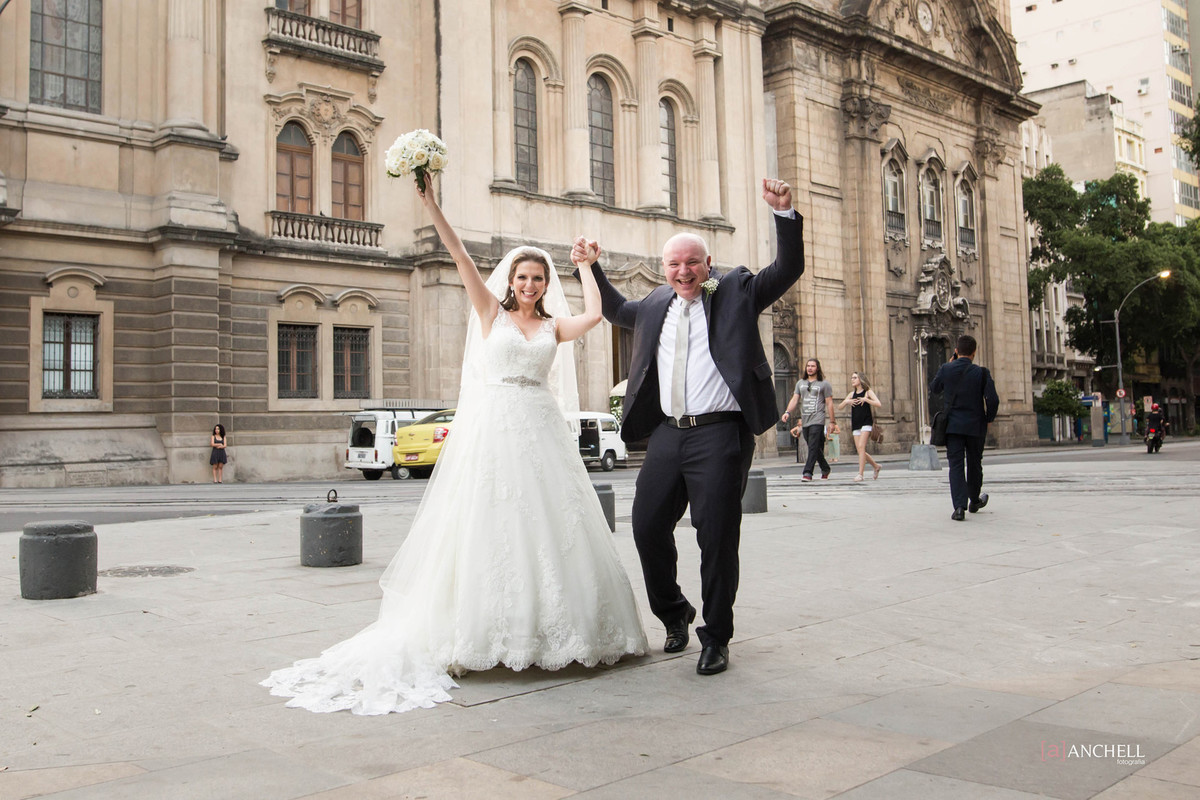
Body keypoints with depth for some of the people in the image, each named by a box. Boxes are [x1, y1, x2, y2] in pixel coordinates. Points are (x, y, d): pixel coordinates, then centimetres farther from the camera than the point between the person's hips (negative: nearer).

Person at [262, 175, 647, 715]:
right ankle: (493, 632, 2)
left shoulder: (554, 326, 13)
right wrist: (430, 205, -8)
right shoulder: (491, 312, 7)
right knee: (491, 528, -3)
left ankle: (551, 630, 11)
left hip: (541, 432, 3)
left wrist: (587, 265, 10)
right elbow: (460, 256, -1)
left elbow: (594, 314, -3)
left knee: (549, 526, 2)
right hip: (493, 429, -3)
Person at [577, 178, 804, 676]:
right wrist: (590, 268, 32)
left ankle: (715, 638, 14)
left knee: (717, 537, -2)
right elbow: (617, 311, 37)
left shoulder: (736, 292, 6)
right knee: (648, 528, 7)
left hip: (720, 434, -5)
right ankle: (674, 614, 32)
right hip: (668, 434, 5)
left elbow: (788, 269, -2)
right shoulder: (656, 304, 18)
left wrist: (785, 214, -14)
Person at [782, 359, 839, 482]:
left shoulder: (824, 384, 3)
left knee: (813, 447, -13)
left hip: (817, 420, -5)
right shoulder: (800, 383, 16)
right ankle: (825, 468, 28)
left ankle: (808, 473, -16)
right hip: (805, 421, 5)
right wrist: (788, 412, -7)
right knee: (814, 448, 11)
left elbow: (829, 403, 1)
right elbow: (794, 399, 11)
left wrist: (832, 422, -3)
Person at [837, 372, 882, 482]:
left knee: (861, 446, -17)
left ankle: (860, 474, -19)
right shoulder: (852, 394, 15)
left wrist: (865, 399, -18)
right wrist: (846, 401, -5)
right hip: (855, 424, 6)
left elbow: (878, 404, -11)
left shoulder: (867, 392, 1)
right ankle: (876, 466, 24)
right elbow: (839, 407, 13)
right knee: (859, 449, 3)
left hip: (866, 423, -6)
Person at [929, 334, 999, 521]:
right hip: (976, 425, 0)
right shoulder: (981, 372, -8)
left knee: (956, 465, -1)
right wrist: (989, 419, 5)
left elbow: (933, 388, 12)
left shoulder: (946, 369, -5)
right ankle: (974, 501, 35)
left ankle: (959, 506, -15)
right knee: (974, 464, 17)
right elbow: (993, 400, -13)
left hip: (953, 425, 0)